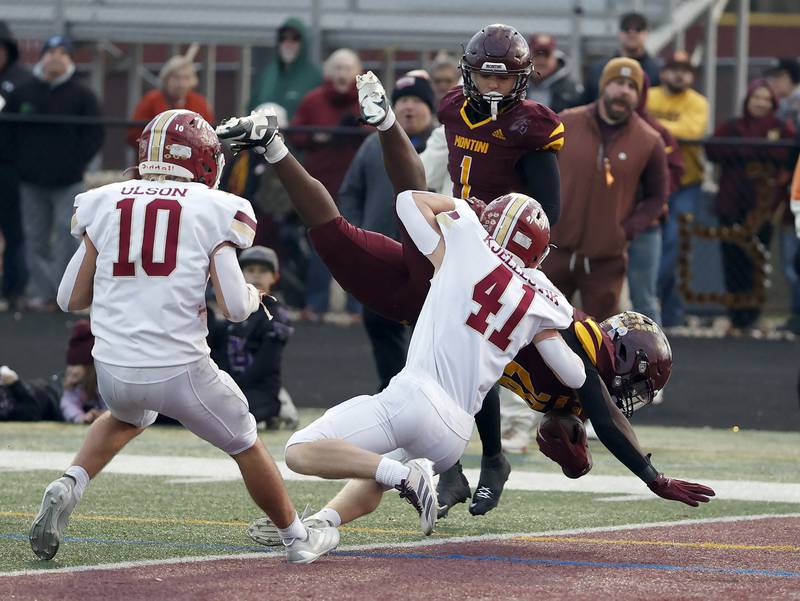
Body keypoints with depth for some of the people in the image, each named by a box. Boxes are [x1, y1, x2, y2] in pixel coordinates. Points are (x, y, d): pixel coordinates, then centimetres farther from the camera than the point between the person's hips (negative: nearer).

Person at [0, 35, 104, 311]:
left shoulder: (82, 96, 1)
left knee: (67, 238, -8)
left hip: (68, 183, -3)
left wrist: (76, 163, -7)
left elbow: (94, 135, 0)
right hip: (31, 182, 3)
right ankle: (39, 291, 9)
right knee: (36, 238, 4)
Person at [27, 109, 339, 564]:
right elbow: (235, 307, -10)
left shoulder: (105, 205, 5)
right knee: (246, 443, 21)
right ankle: (298, 539, 33)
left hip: (114, 369, 3)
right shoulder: (212, 211, -4)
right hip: (181, 370, -3)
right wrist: (253, 296, 13)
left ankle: (69, 487, 15)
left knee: (127, 417, 37)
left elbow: (71, 299, 7)